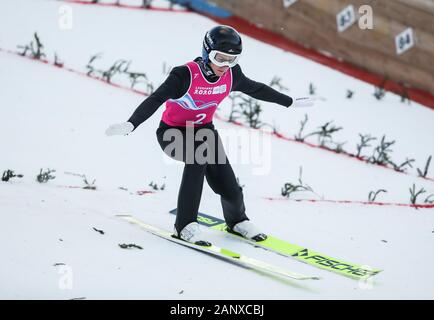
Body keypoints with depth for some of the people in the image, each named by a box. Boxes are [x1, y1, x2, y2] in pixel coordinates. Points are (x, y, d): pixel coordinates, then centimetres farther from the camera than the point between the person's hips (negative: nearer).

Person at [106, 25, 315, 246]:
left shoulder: (232, 74, -11)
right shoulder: (186, 75, -27)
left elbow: (256, 89, 8)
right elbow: (155, 100, -37)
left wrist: (290, 102, 17)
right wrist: (130, 125, -53)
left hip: (203, 130, 4)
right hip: (172, 133, -4)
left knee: (230, 190, -12)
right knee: (199, 154, -38)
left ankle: (237, 221, 25)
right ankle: (185, 226, -28)